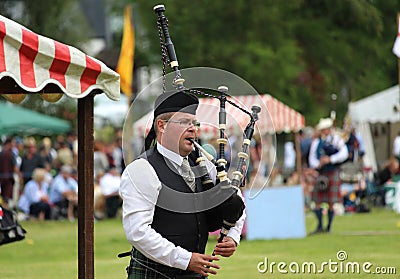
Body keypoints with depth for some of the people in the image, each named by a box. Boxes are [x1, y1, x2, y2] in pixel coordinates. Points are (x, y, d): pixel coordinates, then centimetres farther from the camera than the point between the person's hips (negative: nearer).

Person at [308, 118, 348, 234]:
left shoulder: (337, 139, 0)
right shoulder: (316, 142, 9)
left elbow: (344, 154, -11)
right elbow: (312, 159, 8)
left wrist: (330, 159, -20)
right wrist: (318, 164, -15)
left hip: (333, 173, -3)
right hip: (320, 174, 3)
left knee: (331, 203, -1)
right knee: (317, 201, -2)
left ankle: (329, 227, 9)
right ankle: (320, 226, 8)